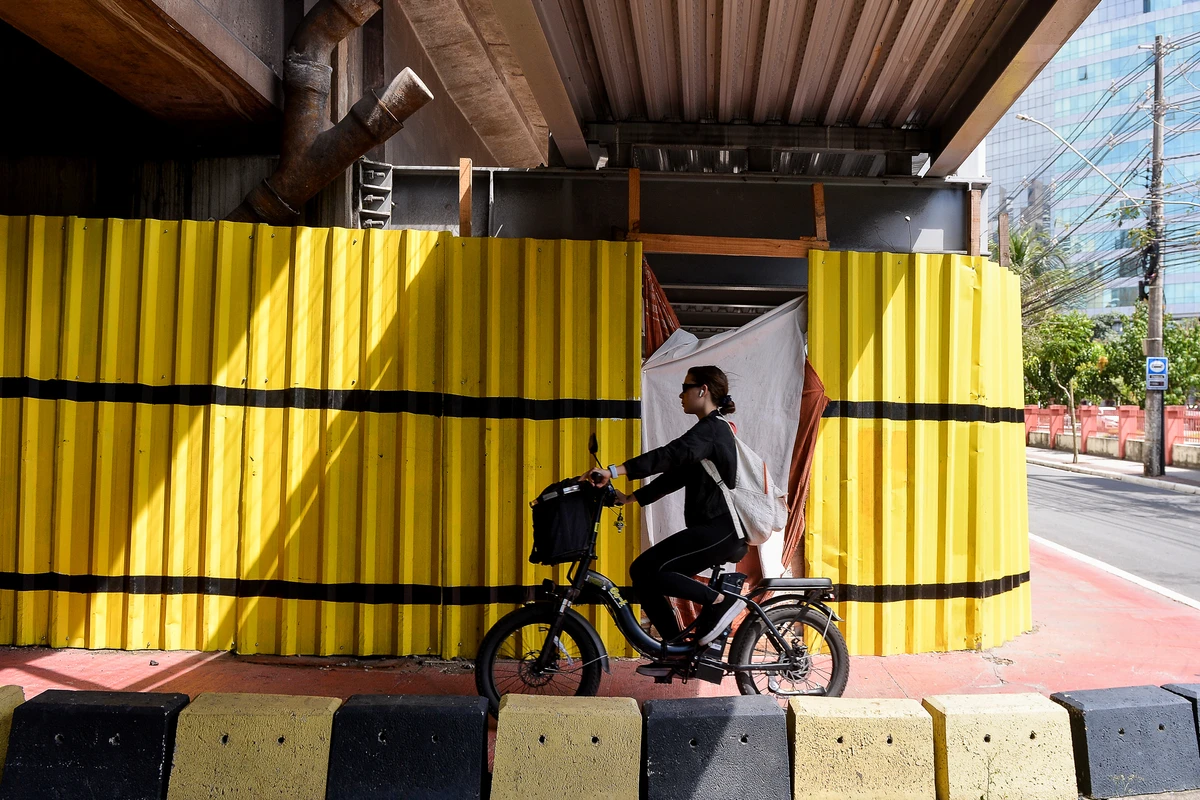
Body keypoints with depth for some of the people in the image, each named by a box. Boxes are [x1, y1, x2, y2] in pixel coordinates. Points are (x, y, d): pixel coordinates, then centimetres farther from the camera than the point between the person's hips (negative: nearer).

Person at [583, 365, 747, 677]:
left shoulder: (711, 429, -12)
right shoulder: (712, 429, 20)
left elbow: (670, 455, -29)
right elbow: (676, 474, 20)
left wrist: (613, 471, -37)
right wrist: (631, 498, 12)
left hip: (719, 530, -10)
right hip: (714, 530, 10)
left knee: (644, 569, -18)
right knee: (644, 578, 6)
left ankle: (720, 601, -9)